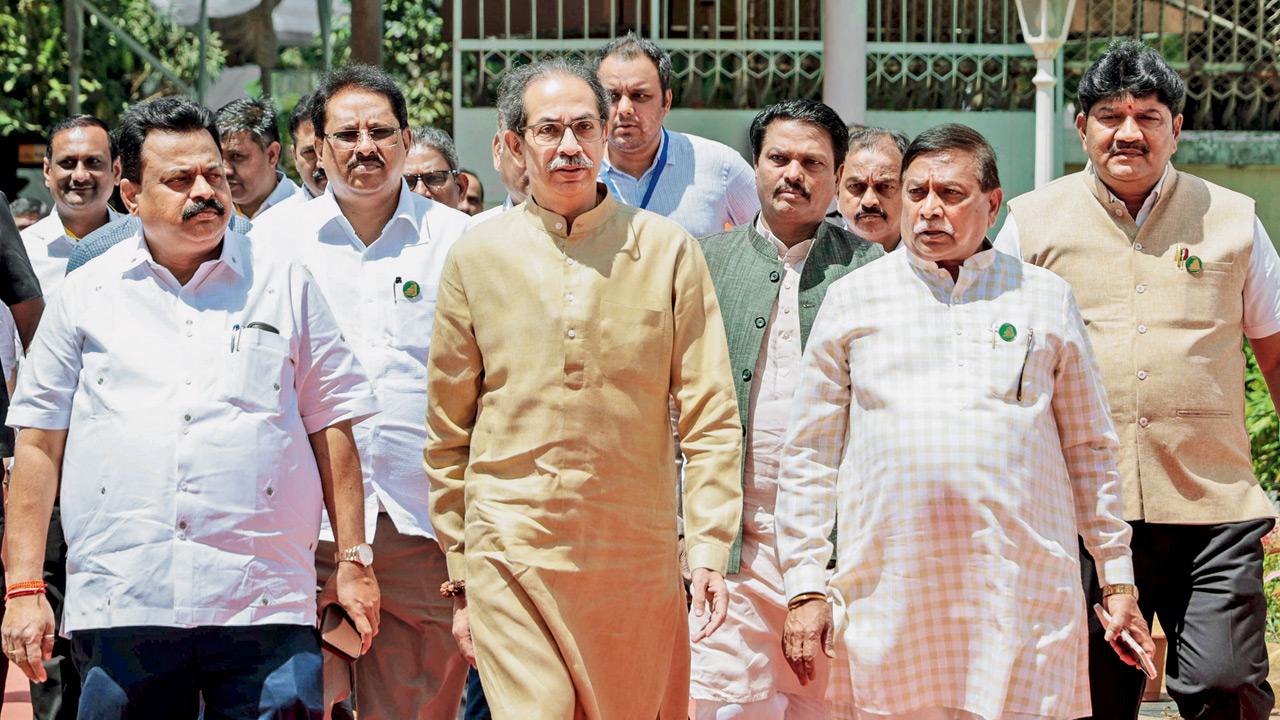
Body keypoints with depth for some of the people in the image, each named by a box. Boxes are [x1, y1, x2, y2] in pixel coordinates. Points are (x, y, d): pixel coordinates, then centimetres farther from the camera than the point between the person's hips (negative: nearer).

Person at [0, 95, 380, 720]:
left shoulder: (285, 286, 11)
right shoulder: (84, 297, 11)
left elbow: (332, 432, 12)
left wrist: (353, 562, 5)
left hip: (263, 608, 0)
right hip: (117, 611, 1)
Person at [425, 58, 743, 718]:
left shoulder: (667, 251, 2)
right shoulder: (476, 258, 4)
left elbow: (711, 415, 1)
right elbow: (447, 433, 9)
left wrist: (711, 551, -7)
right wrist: (458, 575, 7)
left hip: (639, 558, 1)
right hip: (512, 551, -1)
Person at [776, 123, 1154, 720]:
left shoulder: (1045, 299, 11)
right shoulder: (852, 299, 10)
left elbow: (1088, 450, 15)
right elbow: (809, 453, 10)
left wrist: (1118, 581, 12)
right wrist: (805, 586, 3)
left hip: (1024, 589, 0)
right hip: (887, 597, 0)